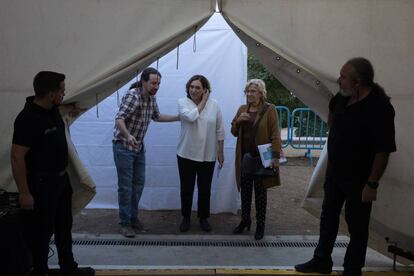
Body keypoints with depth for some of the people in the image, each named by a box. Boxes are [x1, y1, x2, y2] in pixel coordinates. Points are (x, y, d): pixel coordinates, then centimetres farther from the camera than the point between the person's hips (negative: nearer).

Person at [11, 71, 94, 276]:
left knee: (64, 227, 20)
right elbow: (17, 158, -24)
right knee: (42, 231, 5)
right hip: (41, 183, -9)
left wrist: (71, 108, 45)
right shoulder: (28, 119, -25)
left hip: (61, 178, 9)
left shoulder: (52, 109, 0)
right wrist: (24, 193, -23)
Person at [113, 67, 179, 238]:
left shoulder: (152, 98, 3)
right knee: (126, 186, -2)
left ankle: (133, 217, 28)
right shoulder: (132, 96, -22)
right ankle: (125, 223, 10)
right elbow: (119, 119, -34)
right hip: (123, 147, -8)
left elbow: (156, 116, 21)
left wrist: (178, 118, 16)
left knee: (139, 184, 14)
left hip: (139, 147, 8)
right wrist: (128, 135, -51)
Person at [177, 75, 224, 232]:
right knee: (186, 188, 10)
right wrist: (203, 101, -15)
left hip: (208, 156, 1)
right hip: (187, 154, -1)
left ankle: (203, 218, 28)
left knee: (205, 189, 11)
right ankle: (186, 218, 27)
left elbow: (219, 131, 3)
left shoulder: (214, 105, -2)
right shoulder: (183, 102, -6)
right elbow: (191, 116, -26)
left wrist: (220, 152, 3)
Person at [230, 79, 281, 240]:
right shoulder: (242, 109, 9)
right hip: (244, 157, 4)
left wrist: (275, 156, -19)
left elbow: (275, 135, -10)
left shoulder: (269, 110, -6)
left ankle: (260, 225, 18)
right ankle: (245, 221, 28)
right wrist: (238, 121, -7)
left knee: (260, 192, 6)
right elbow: (234, 132, 13)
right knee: (245, 191, 12)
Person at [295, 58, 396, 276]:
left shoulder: (379, 108, -26)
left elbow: (383, 150, -26)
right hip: (334, 171, 8)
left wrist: (372, 184, -25)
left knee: (356, 226, 8)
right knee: (328, 217, 20)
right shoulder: (343, 97, -4)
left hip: (358, 179, -8)